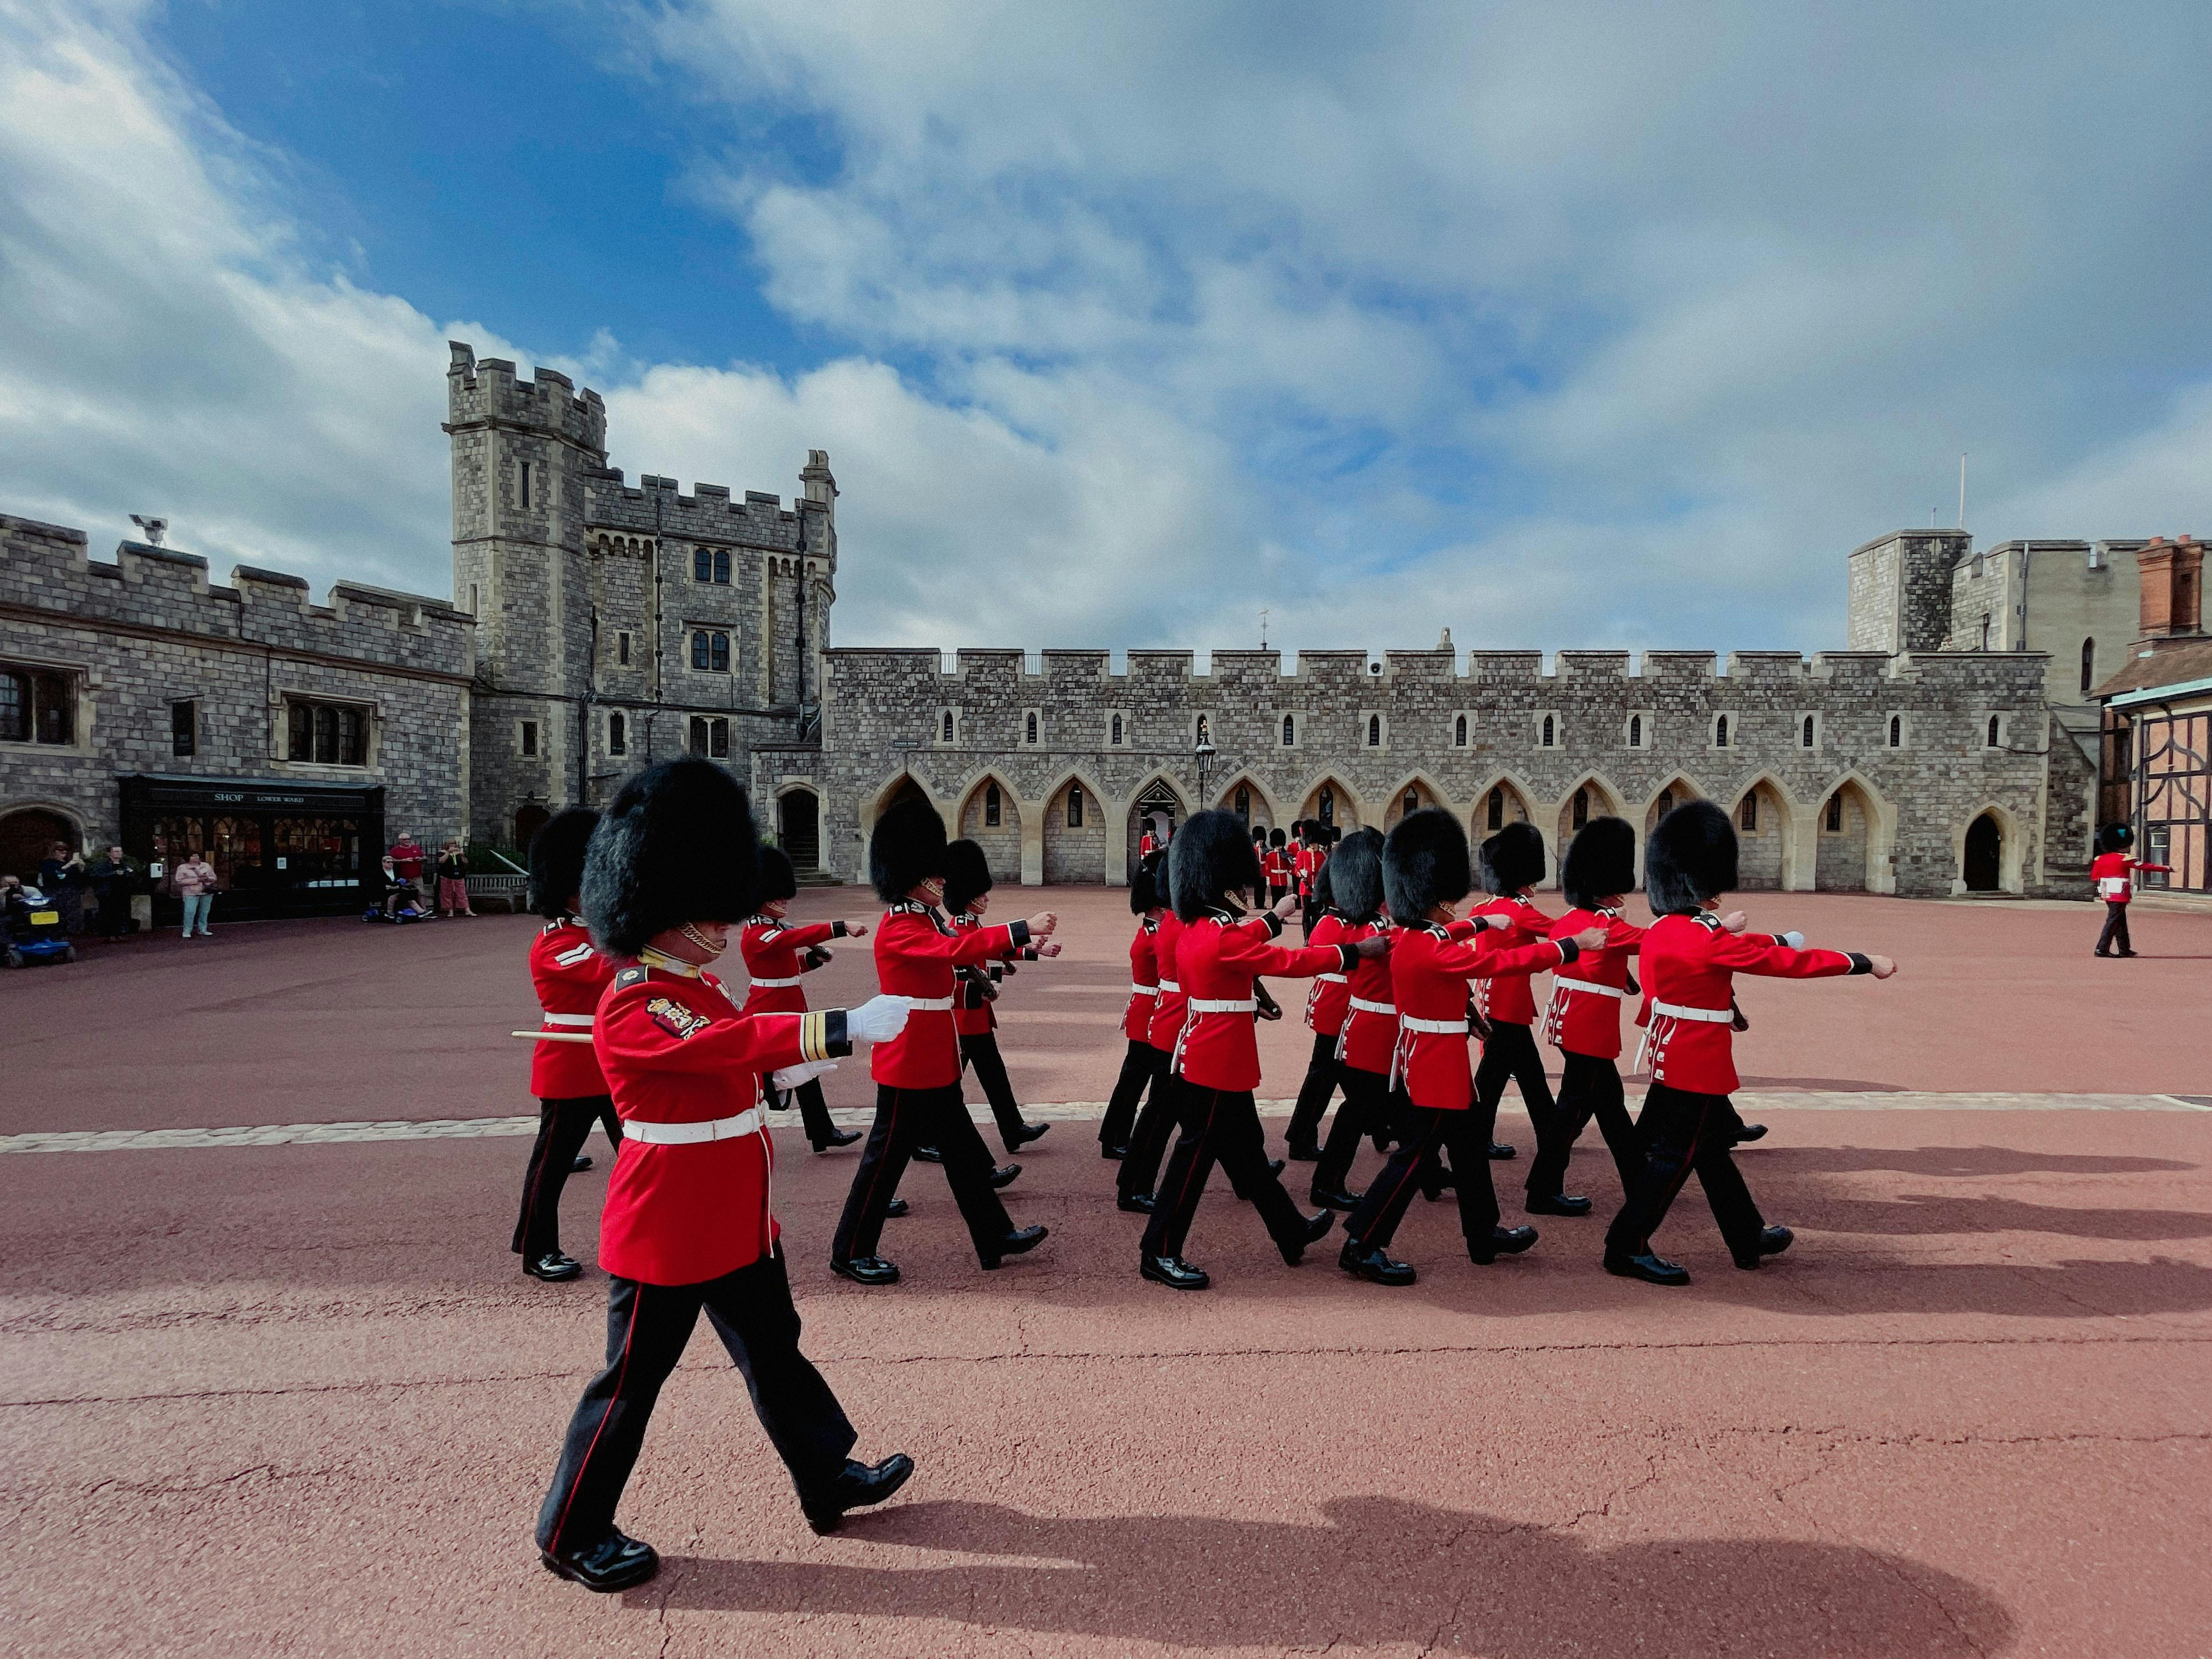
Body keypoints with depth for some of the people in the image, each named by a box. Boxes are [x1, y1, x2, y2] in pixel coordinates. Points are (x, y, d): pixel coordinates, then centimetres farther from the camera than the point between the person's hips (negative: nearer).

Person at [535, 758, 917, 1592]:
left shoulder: (699, 987, 6)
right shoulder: (632, 1011, -23)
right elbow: (733, 1042, -38)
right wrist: (843, 1027, -45)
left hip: (737, 1222, 9)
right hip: (668, 1232, -9)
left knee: (775, 1352, 19)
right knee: (633, 1377, 10)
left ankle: (829, 1481, 34)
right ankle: (572, 1533, 32)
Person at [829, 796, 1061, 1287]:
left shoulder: (924, 920, 10)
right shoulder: (900, 928, -20)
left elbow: (964, 948, 13)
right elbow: (958, 948, -35)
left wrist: (1028, 947, 2)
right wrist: (1023, 929, -39)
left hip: (934, 1062, 10)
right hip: (909, 1064, -10)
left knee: (961, 1150, 16)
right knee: (887, 1157, 4)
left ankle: (995, 1238, 27)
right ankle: (850, 1253, 20)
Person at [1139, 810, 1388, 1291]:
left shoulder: (1195, 930, 5)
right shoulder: (1223, 937, -22)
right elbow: (1290, 962, -19)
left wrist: (1273, 919, 36)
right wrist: (1356, 951, -11)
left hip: (1211, 1061, 11)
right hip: (1218, 1066, -11)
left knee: (1246, 1150, 20)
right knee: (1196, 1155, 0)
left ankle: (1292, 1231, 37)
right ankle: (1160, 1253, 12)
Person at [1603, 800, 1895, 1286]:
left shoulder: (1660, 930, 4)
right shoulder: (1707, 940, -22)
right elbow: (1789, 962, -16)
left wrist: (1776, 938, 29)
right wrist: (1864, 963, -6)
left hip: (1672, 1059, 9)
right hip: (1699, 1067, -9)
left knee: (1713, 1148, 21)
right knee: (1675, 1157, 0)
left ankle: (1749, 1238, 38)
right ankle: (1627, 1247, 6)